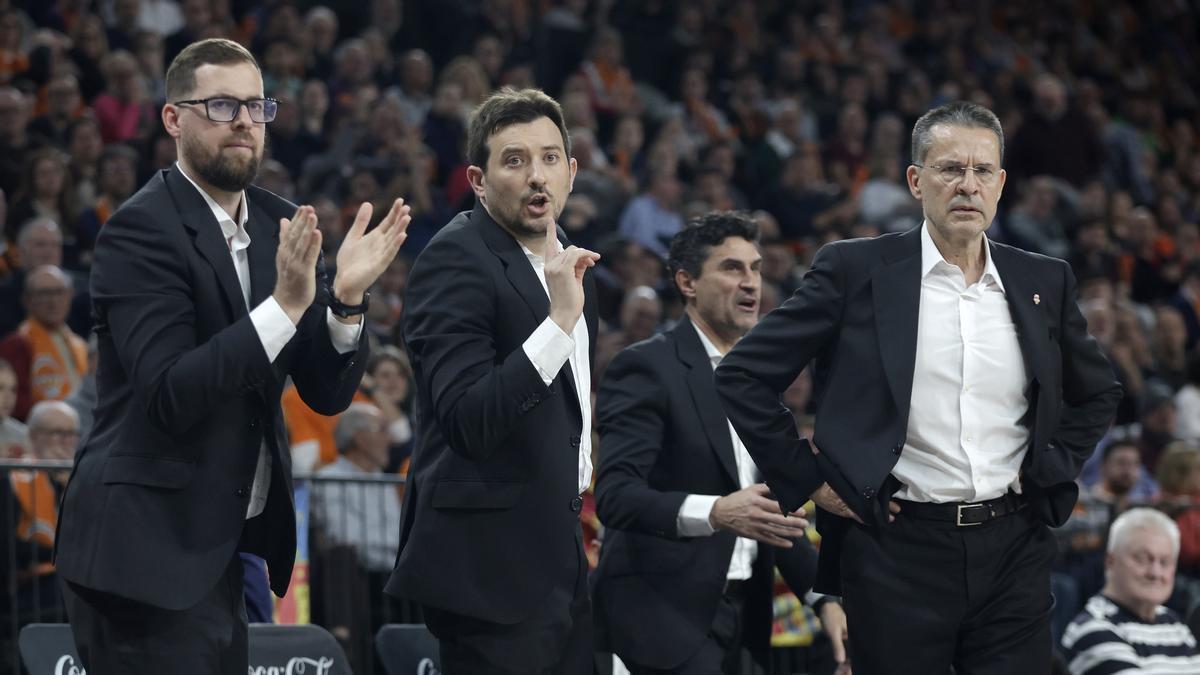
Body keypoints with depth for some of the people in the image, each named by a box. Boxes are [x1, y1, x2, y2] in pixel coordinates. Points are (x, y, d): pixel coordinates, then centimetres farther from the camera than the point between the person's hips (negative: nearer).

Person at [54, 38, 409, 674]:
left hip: (217, 547, 7)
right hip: (148, 552, -7)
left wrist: (346, 295, -13)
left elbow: (327, 393, 5)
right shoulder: (140, 229, -13)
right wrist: (285, 305, -28)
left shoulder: (281, 226, 8)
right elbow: (170, 396, -22)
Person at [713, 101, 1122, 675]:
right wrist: (809, 481, -3)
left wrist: (1052, 473, 12)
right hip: (899, 550, -3)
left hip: (1014, 548, 3)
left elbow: (1097, 392, 26)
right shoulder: (855, 270, -1)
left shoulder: (1044, 282, 10)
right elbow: (743, 375, -1)